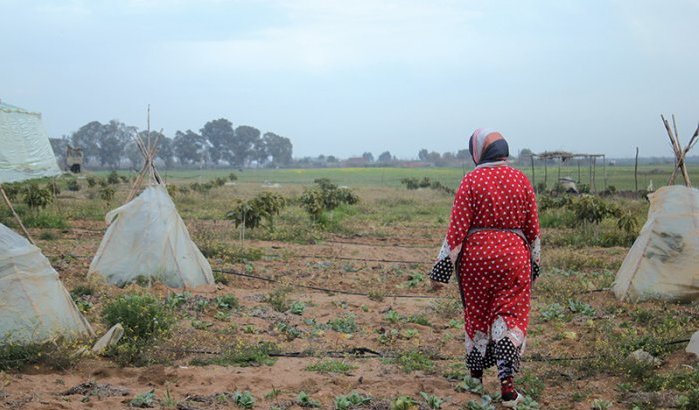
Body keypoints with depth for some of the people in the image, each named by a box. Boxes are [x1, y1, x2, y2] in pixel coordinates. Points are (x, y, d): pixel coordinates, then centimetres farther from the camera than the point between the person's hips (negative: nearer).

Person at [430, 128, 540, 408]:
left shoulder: (471, 180, -6)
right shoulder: (521, 180, 2)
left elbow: (457, 228, -10)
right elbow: (533, 229, 6)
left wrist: (441, 269, -6)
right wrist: (534, 266, 18)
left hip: (476, 254, -1)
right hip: (513, 256, 1)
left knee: (477, 314, 15)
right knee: (511, 316, 5)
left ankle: (476, 375, 29)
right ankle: (507, 385, -5)